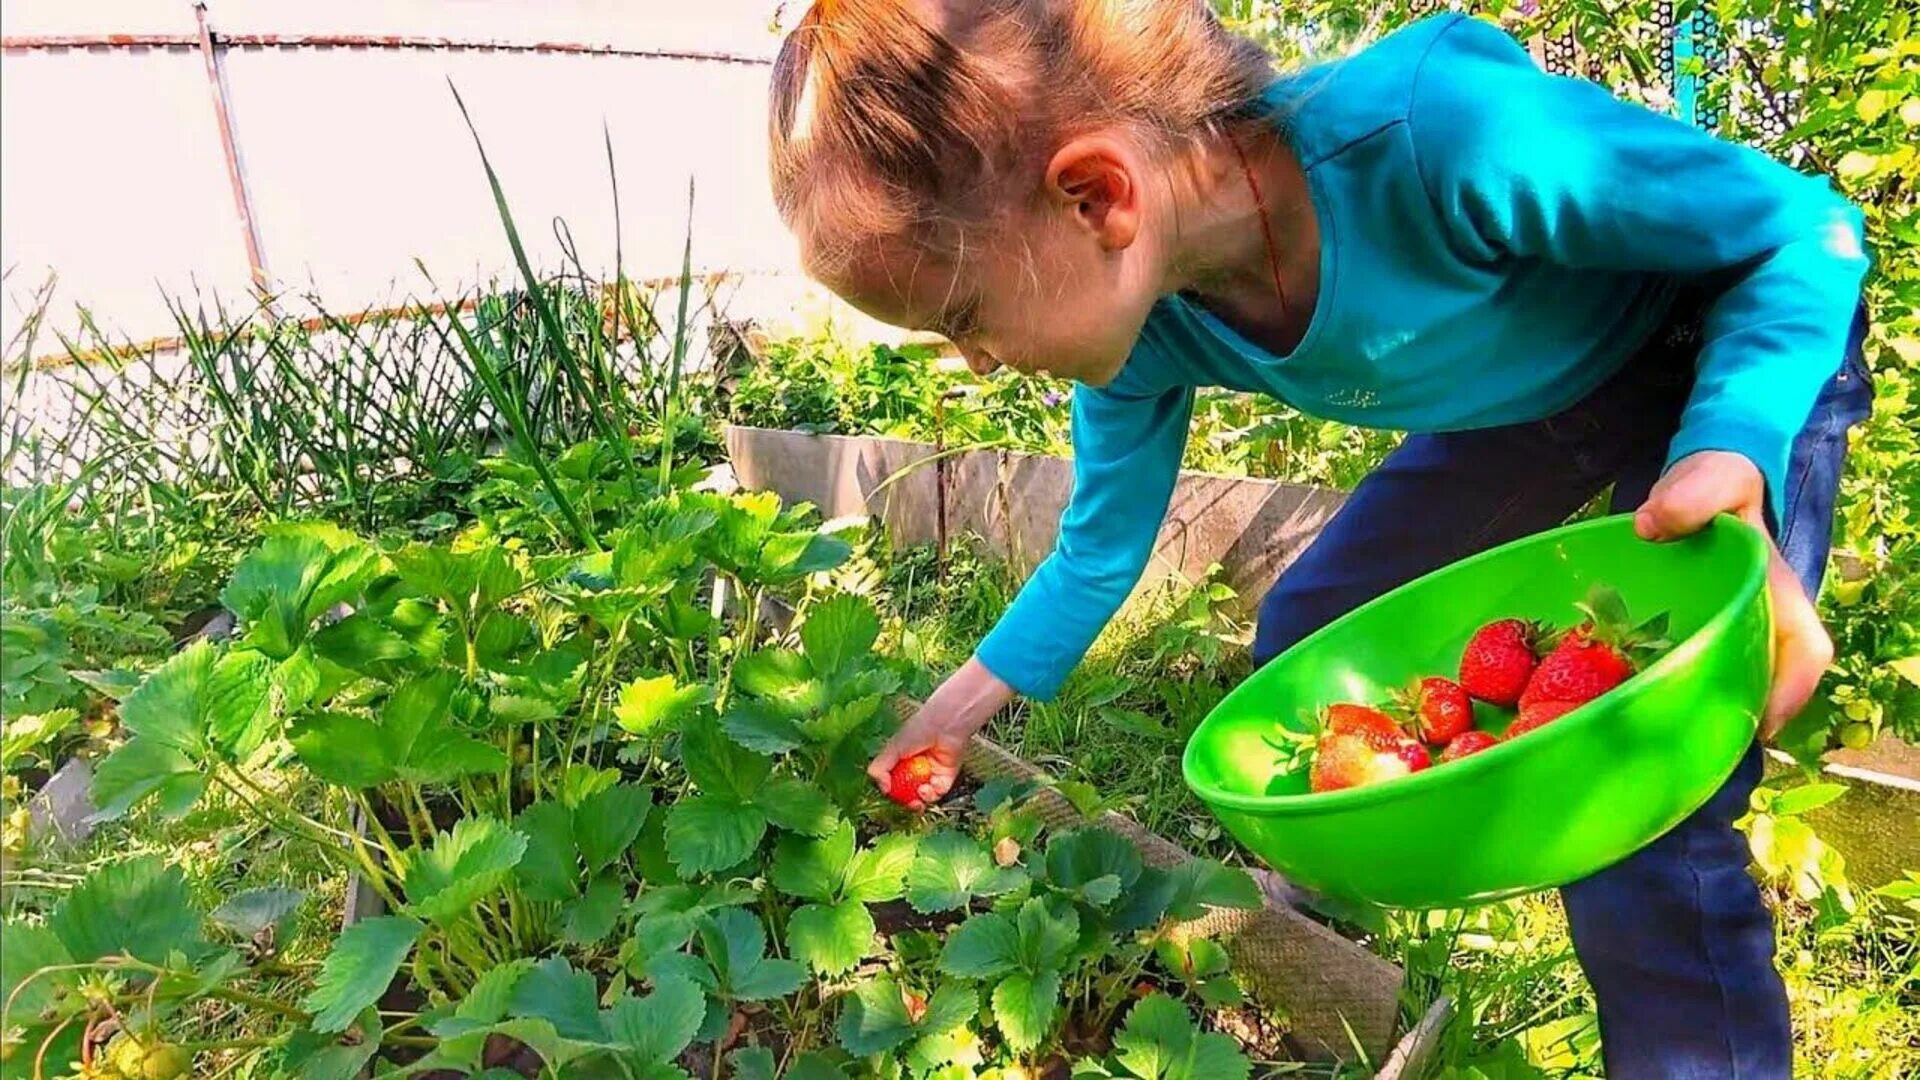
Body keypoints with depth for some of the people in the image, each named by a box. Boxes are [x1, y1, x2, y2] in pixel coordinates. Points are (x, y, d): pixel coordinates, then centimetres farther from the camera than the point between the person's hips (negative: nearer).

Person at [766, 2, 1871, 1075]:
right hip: (1525, 405, 6)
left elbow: (1805, 226, -24)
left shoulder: (1438, 126, -41)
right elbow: (1099, 551, -1)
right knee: (1303, 636, 8)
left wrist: (1729, 460, -42)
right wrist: (958, 711, 4)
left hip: (1747, 359, -5)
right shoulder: (1139, 328, -20)